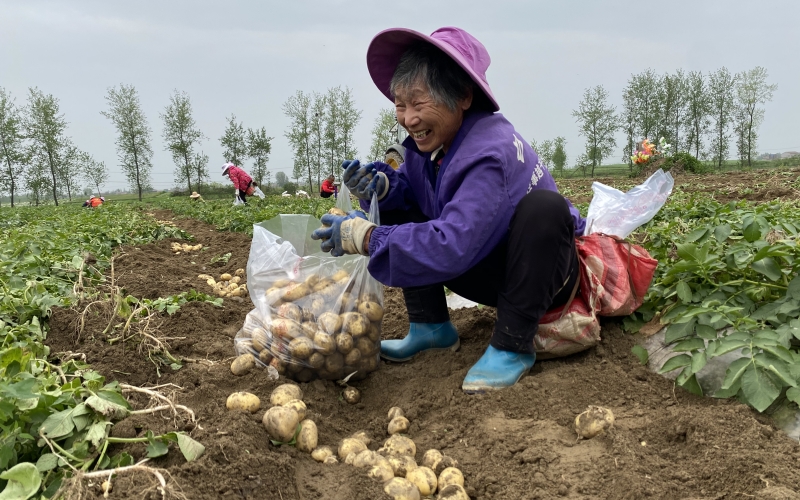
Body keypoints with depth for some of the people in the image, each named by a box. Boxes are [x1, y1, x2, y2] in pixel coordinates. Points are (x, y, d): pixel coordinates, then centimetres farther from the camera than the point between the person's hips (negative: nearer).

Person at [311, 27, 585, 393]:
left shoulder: (491, 154, -32)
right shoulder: (430, 139, -8)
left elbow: (450, 246, -40)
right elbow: (411, 189, 5)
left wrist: (363, 236, -36)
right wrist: (379, 186, -18)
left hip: (543, 273, -7)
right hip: (487, 269, 7)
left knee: (543, 206, -37)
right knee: (396, 211, -1)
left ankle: (512, 346, -24)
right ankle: (430, 328, 3)